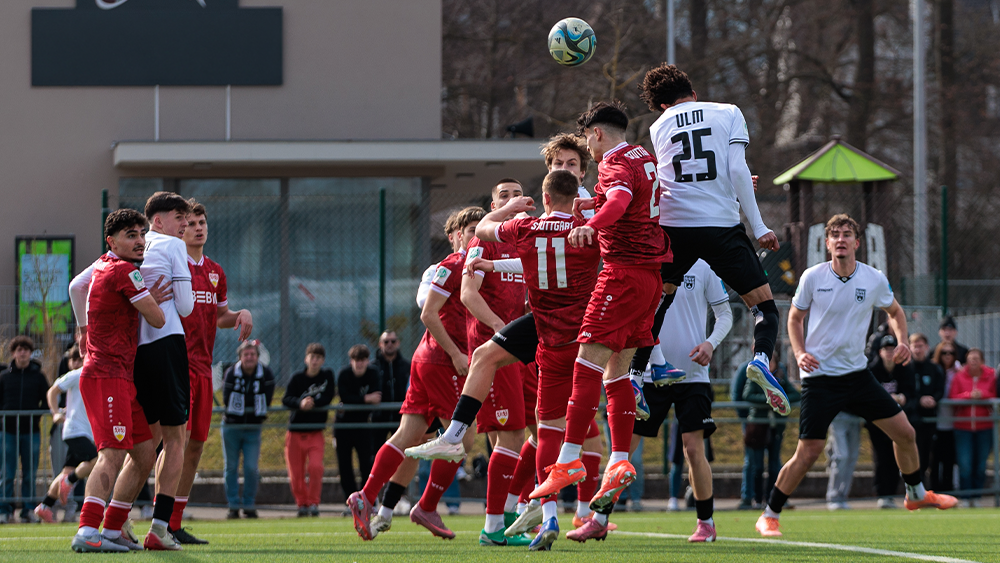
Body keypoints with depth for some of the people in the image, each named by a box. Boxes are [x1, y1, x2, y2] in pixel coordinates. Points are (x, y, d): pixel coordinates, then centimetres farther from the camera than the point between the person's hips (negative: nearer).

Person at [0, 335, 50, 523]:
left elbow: (47, 402, 11)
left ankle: (28, 510, 6)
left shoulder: (38, 376, 8)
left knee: (30, 474, 1)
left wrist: (37, 418, -1)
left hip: (31, 431, 0)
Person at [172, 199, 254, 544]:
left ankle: (175, 524, 11)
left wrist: (240, 316, 6)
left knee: (196, 446, 6)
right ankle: (162, 523, -15)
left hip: (203, 367, 7)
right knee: (177, 440, -16)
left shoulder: (214, 272, 17)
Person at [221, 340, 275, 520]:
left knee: (251, 468, -6)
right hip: (231, 426, 0)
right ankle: (233, 506, 7)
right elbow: (226, 400, -11)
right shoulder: (230, 374, -9)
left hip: (253, 428, 0)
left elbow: (265, 403, -2)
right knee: (231, 467, 2)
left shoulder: (266, 375, -6)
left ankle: (249, 505, 4)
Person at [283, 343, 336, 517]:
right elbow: (286, 399, -13)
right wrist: (300, 403, -33)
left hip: (316, 432, -1)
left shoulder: (327, 375, 1)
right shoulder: (297, 377, -2)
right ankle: (302, 504, 20)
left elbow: (328, 398, -8)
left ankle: (314, 503, -6)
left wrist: (311, 403, -22)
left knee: (315, 466, -19)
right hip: (295, 431, 1)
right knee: (295, 472, 1)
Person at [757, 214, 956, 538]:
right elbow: (795, 317, 7)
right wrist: (799, 353, -8)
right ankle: (768, 516, 2)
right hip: (819, 376, -3)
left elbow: (894, 311, 17)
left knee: (904, 433, 4)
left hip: (857, 374, 3)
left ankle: (916, 495, 30)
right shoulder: (813, 277, -8)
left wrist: (901, 341, -2)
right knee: (808, 452, -12)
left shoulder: (875, 280, -3)